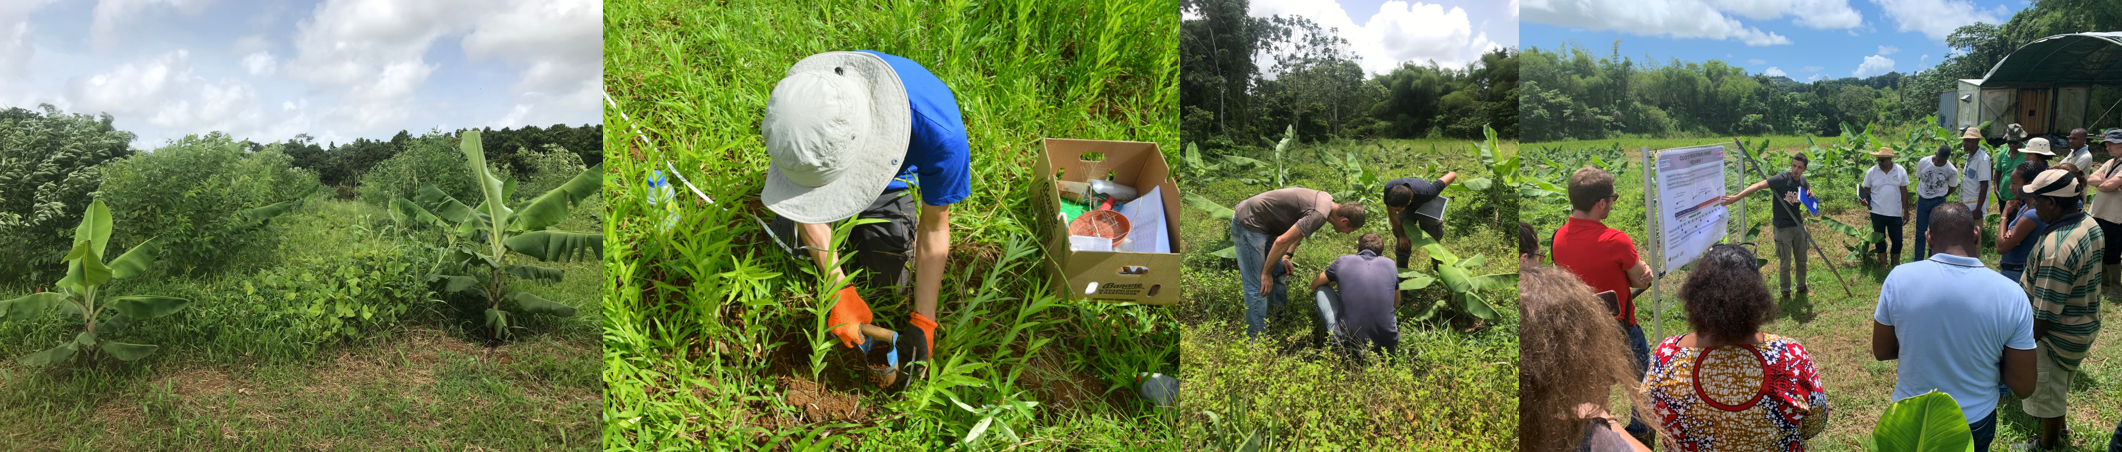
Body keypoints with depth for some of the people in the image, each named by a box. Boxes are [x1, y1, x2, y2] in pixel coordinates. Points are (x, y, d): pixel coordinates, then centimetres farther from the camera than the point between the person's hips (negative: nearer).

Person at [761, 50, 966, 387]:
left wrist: (922, 322, -26)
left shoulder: (940, 132, -46)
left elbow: (935, 229, -27)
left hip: (894, 174, -1)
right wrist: (838, 290, -31)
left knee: (884, 282, -4)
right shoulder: (799, 95, -40)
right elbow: (805, 201, -24)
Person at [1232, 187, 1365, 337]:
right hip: (1248, 224, -10)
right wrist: (1266, 273, -16)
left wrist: (1286, 257, 7)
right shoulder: (1319, 214, -26)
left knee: (1279, 275, 14)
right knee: (1259, 288, -8)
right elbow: (1282, 241, -27)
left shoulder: (1327, 200, 4)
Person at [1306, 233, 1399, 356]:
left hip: (1347, 344, -2)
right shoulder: (1390, 264, 10)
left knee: (1322, 290, 21)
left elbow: (1314, 285, 26)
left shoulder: (1343, 262, 6)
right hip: (1387, 345, 2)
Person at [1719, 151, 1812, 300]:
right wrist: (1736, 197, -46)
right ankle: (1785, 291, 23)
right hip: (1783, 227, -6)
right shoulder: (1781, 179, -22)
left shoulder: (1802, 180, -1)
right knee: (1785, 263, 5)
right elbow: (1758, 186, -33)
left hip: (1798, 225, 6)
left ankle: (1801, 287, 38)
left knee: (1801, 260, 19)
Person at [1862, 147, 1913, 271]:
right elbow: (1866, 190, 5)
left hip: (1895, 213, 0)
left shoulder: (1900, 171, -2)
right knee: (1879, 239, 11)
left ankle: (1895, 263, 24)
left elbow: (1904, 191, 4)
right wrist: (1864, 200, -16)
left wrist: (1906, 210, 5)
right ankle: (1883, 263, 27)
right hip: (1877, 213, 0)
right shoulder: (1872, 172, -4)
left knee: (1897, 240, 4)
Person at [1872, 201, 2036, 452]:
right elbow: (2023, 387, -12)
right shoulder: (2011, 294, -18)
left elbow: (1881, 351, -4)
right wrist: (1991, 359, 5)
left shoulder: (1899, 278, -18)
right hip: (1975, 423, 0)